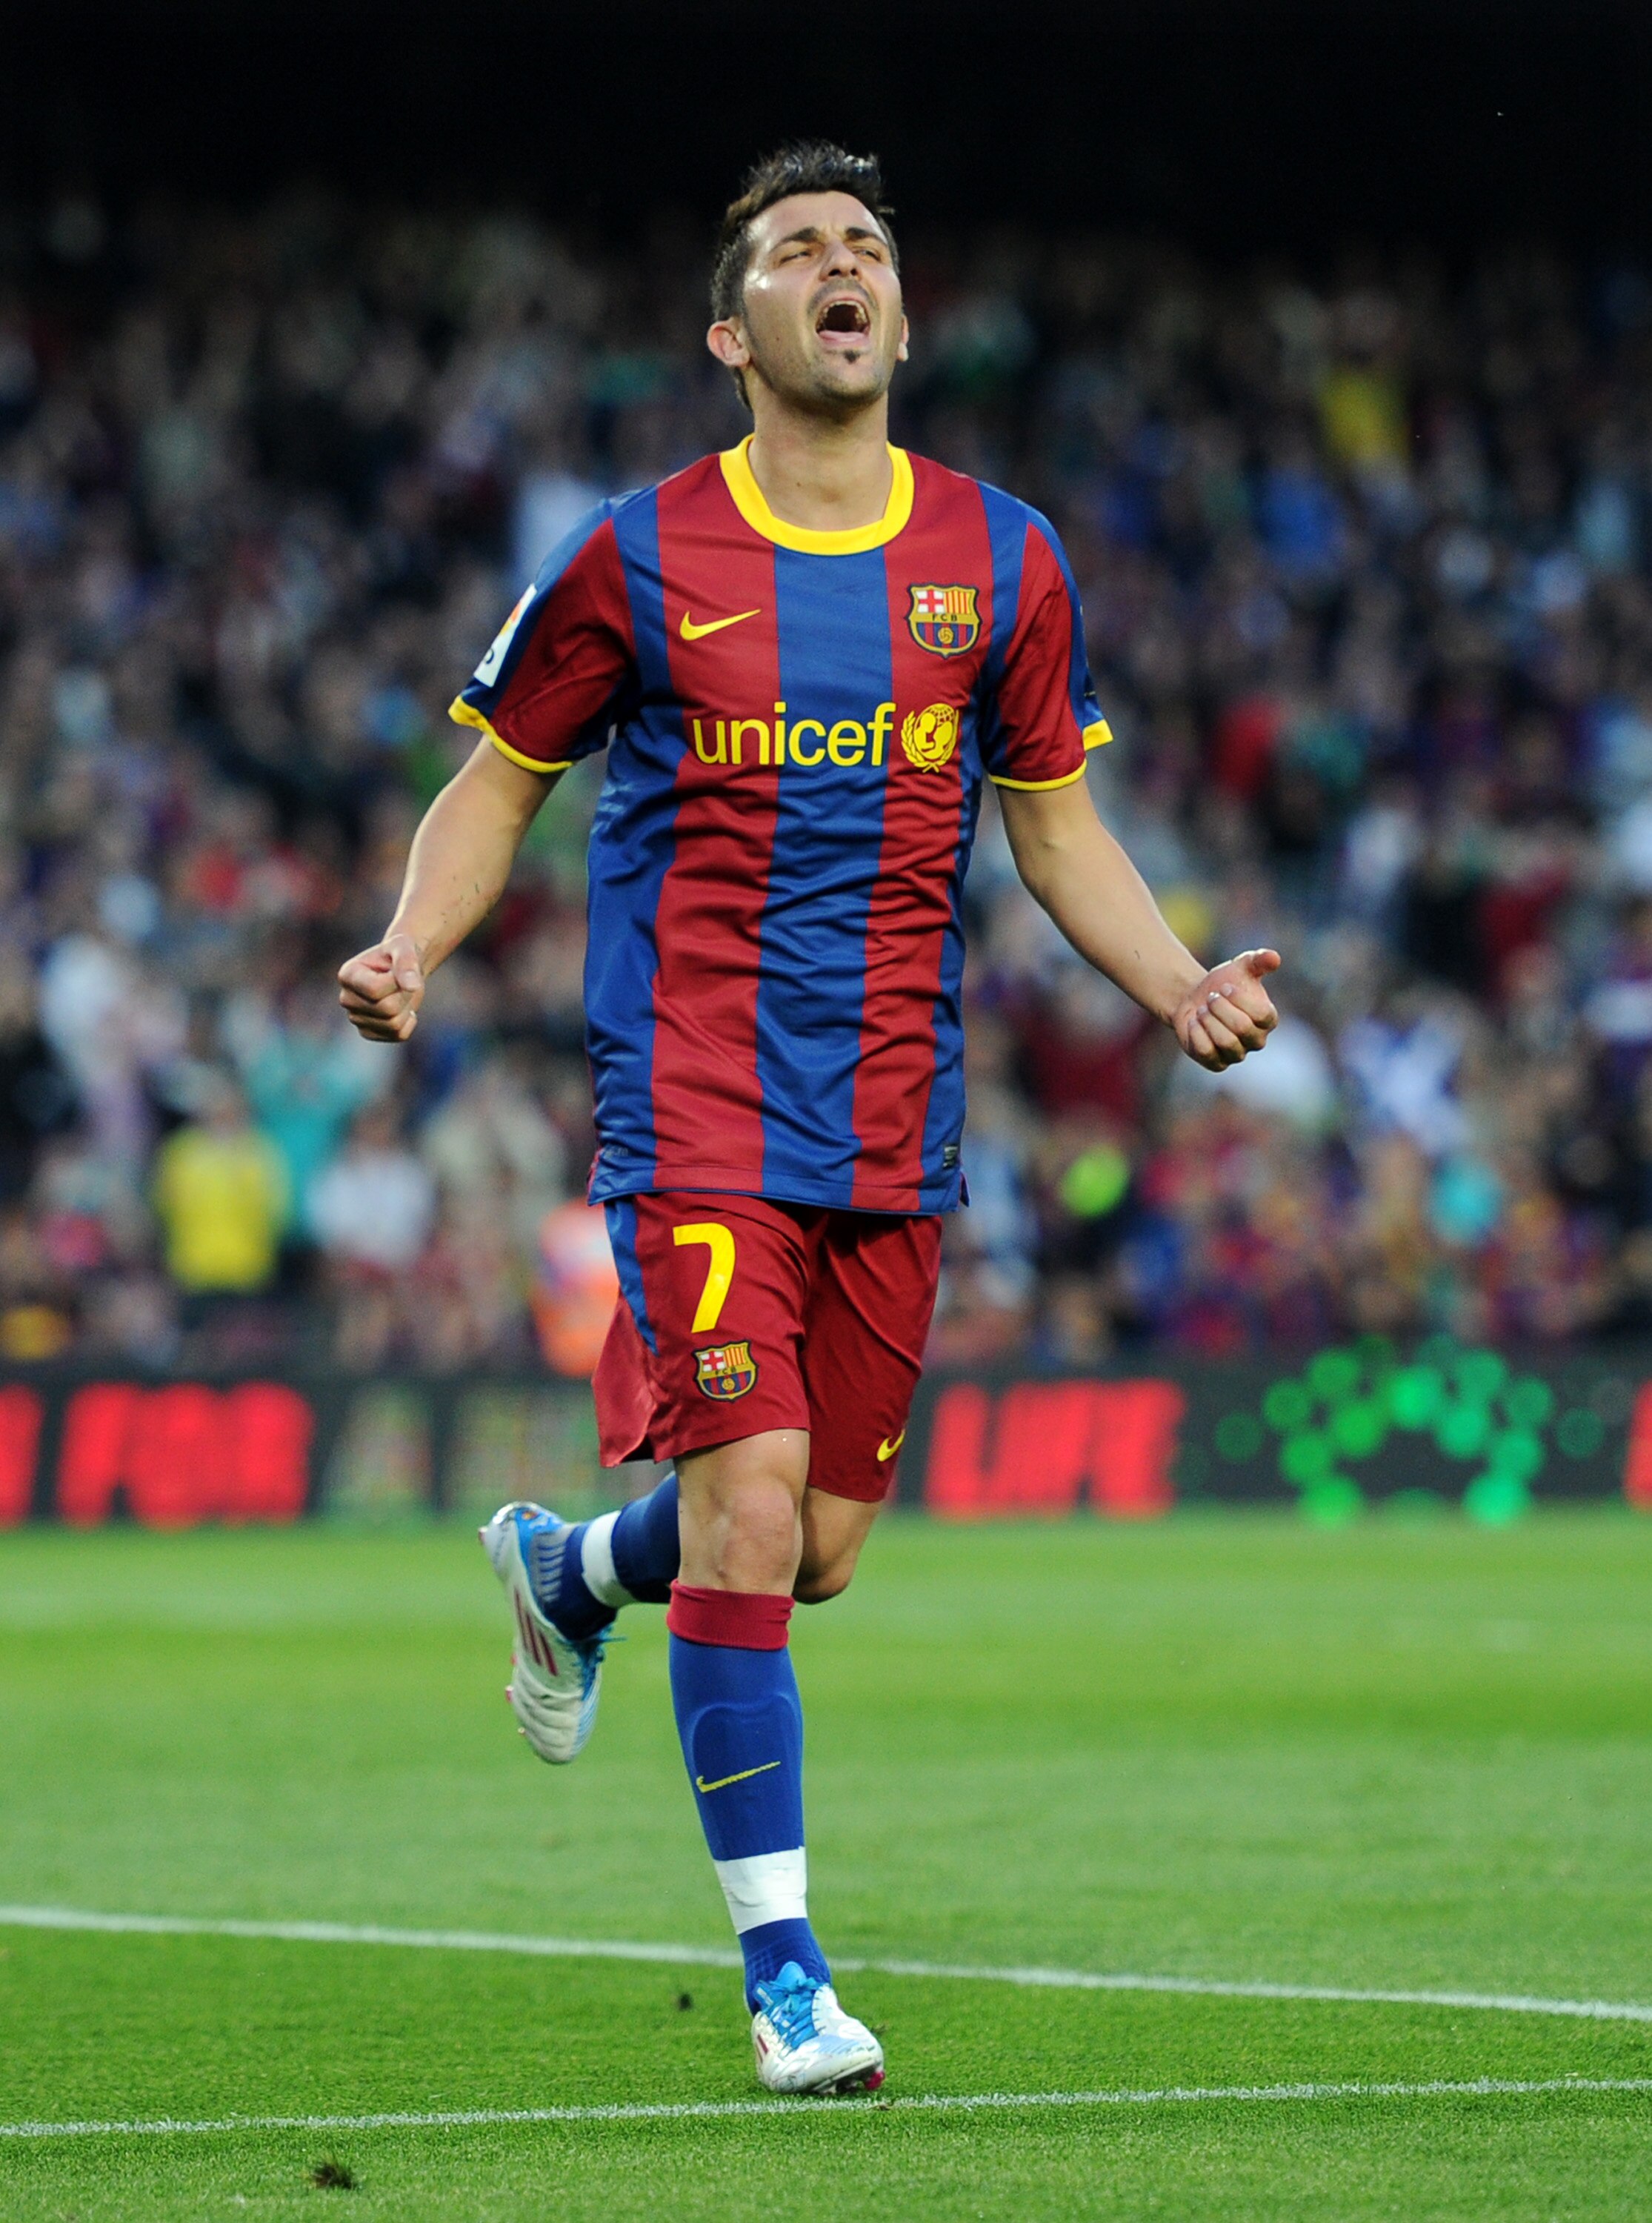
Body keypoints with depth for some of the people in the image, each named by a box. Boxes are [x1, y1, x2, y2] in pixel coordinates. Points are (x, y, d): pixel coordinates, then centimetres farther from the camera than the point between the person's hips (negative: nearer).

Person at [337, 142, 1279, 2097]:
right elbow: (496, 784, 8)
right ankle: (781, 1966, -6)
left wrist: (1183, 988, 0)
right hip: (696, 1107, -4)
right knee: (749, 1501, -17)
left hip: (894, 1123, 4)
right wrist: (411, 949, -11)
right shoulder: (634, 560, -2)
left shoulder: (1000, 561, 7)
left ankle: (567, 1569, 43)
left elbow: (1058, 827, 17)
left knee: (816, 1547, 8)